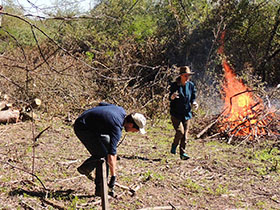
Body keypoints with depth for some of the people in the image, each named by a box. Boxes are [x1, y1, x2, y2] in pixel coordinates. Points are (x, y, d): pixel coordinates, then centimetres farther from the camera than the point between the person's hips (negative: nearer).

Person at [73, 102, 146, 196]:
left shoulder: (121, 110, -1)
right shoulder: (117, 129, -25)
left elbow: (101, 104, 15)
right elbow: (111, 156, -28)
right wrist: (113, 177, -25)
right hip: (82, 128, -10)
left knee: (107, 144, 14)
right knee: (103, 155, -11)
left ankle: (85, 168, 22)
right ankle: (100, 189, -4)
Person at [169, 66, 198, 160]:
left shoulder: (191, 85, 3)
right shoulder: (175, 85, -7)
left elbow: (192, 98, 11)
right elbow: (170, 98, -8)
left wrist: (194, 103, -11)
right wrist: (172, 96, -32)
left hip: (186, 113, 4)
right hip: (176, 113, -4)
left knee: (185, 133, 2)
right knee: (180, 131, -16)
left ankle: (183, 153, 13)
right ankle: (174, 146, 12)